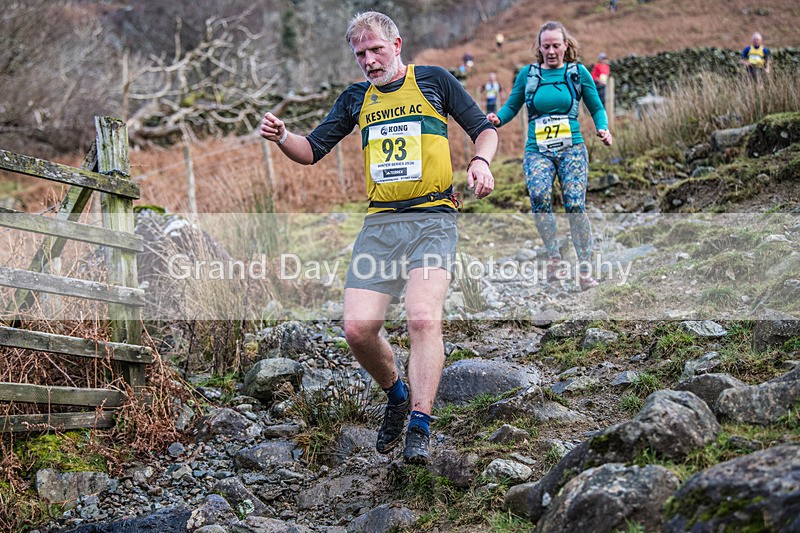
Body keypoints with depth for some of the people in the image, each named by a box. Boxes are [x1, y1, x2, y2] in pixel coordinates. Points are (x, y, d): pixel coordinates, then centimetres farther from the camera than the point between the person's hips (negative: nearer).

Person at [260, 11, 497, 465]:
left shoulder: (434, 81, 9)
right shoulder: (356, 98, 18)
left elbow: (484, 128, 13)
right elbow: (312, 151, 18)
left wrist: (480, 162, -9)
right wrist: (282, 137, -4)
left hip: (432, 219, -4)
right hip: (380, 223, 4)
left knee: (423, 318, -23)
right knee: (358, 327, -8)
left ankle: (419, 428, -18)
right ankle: (396, 395, 20)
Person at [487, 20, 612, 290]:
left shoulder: (578, 72, 7)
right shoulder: (528, 73, 9)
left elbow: (597, 108, 13)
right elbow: (512, 106, 15)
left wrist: (603, 128, -6)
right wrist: (497, 119, -6)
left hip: (572, 149, 0)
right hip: (537, 151, 0)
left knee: (575, 205, -13)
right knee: (539, 193, -28)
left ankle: (585, 270, -5)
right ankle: (554, 257, -16)